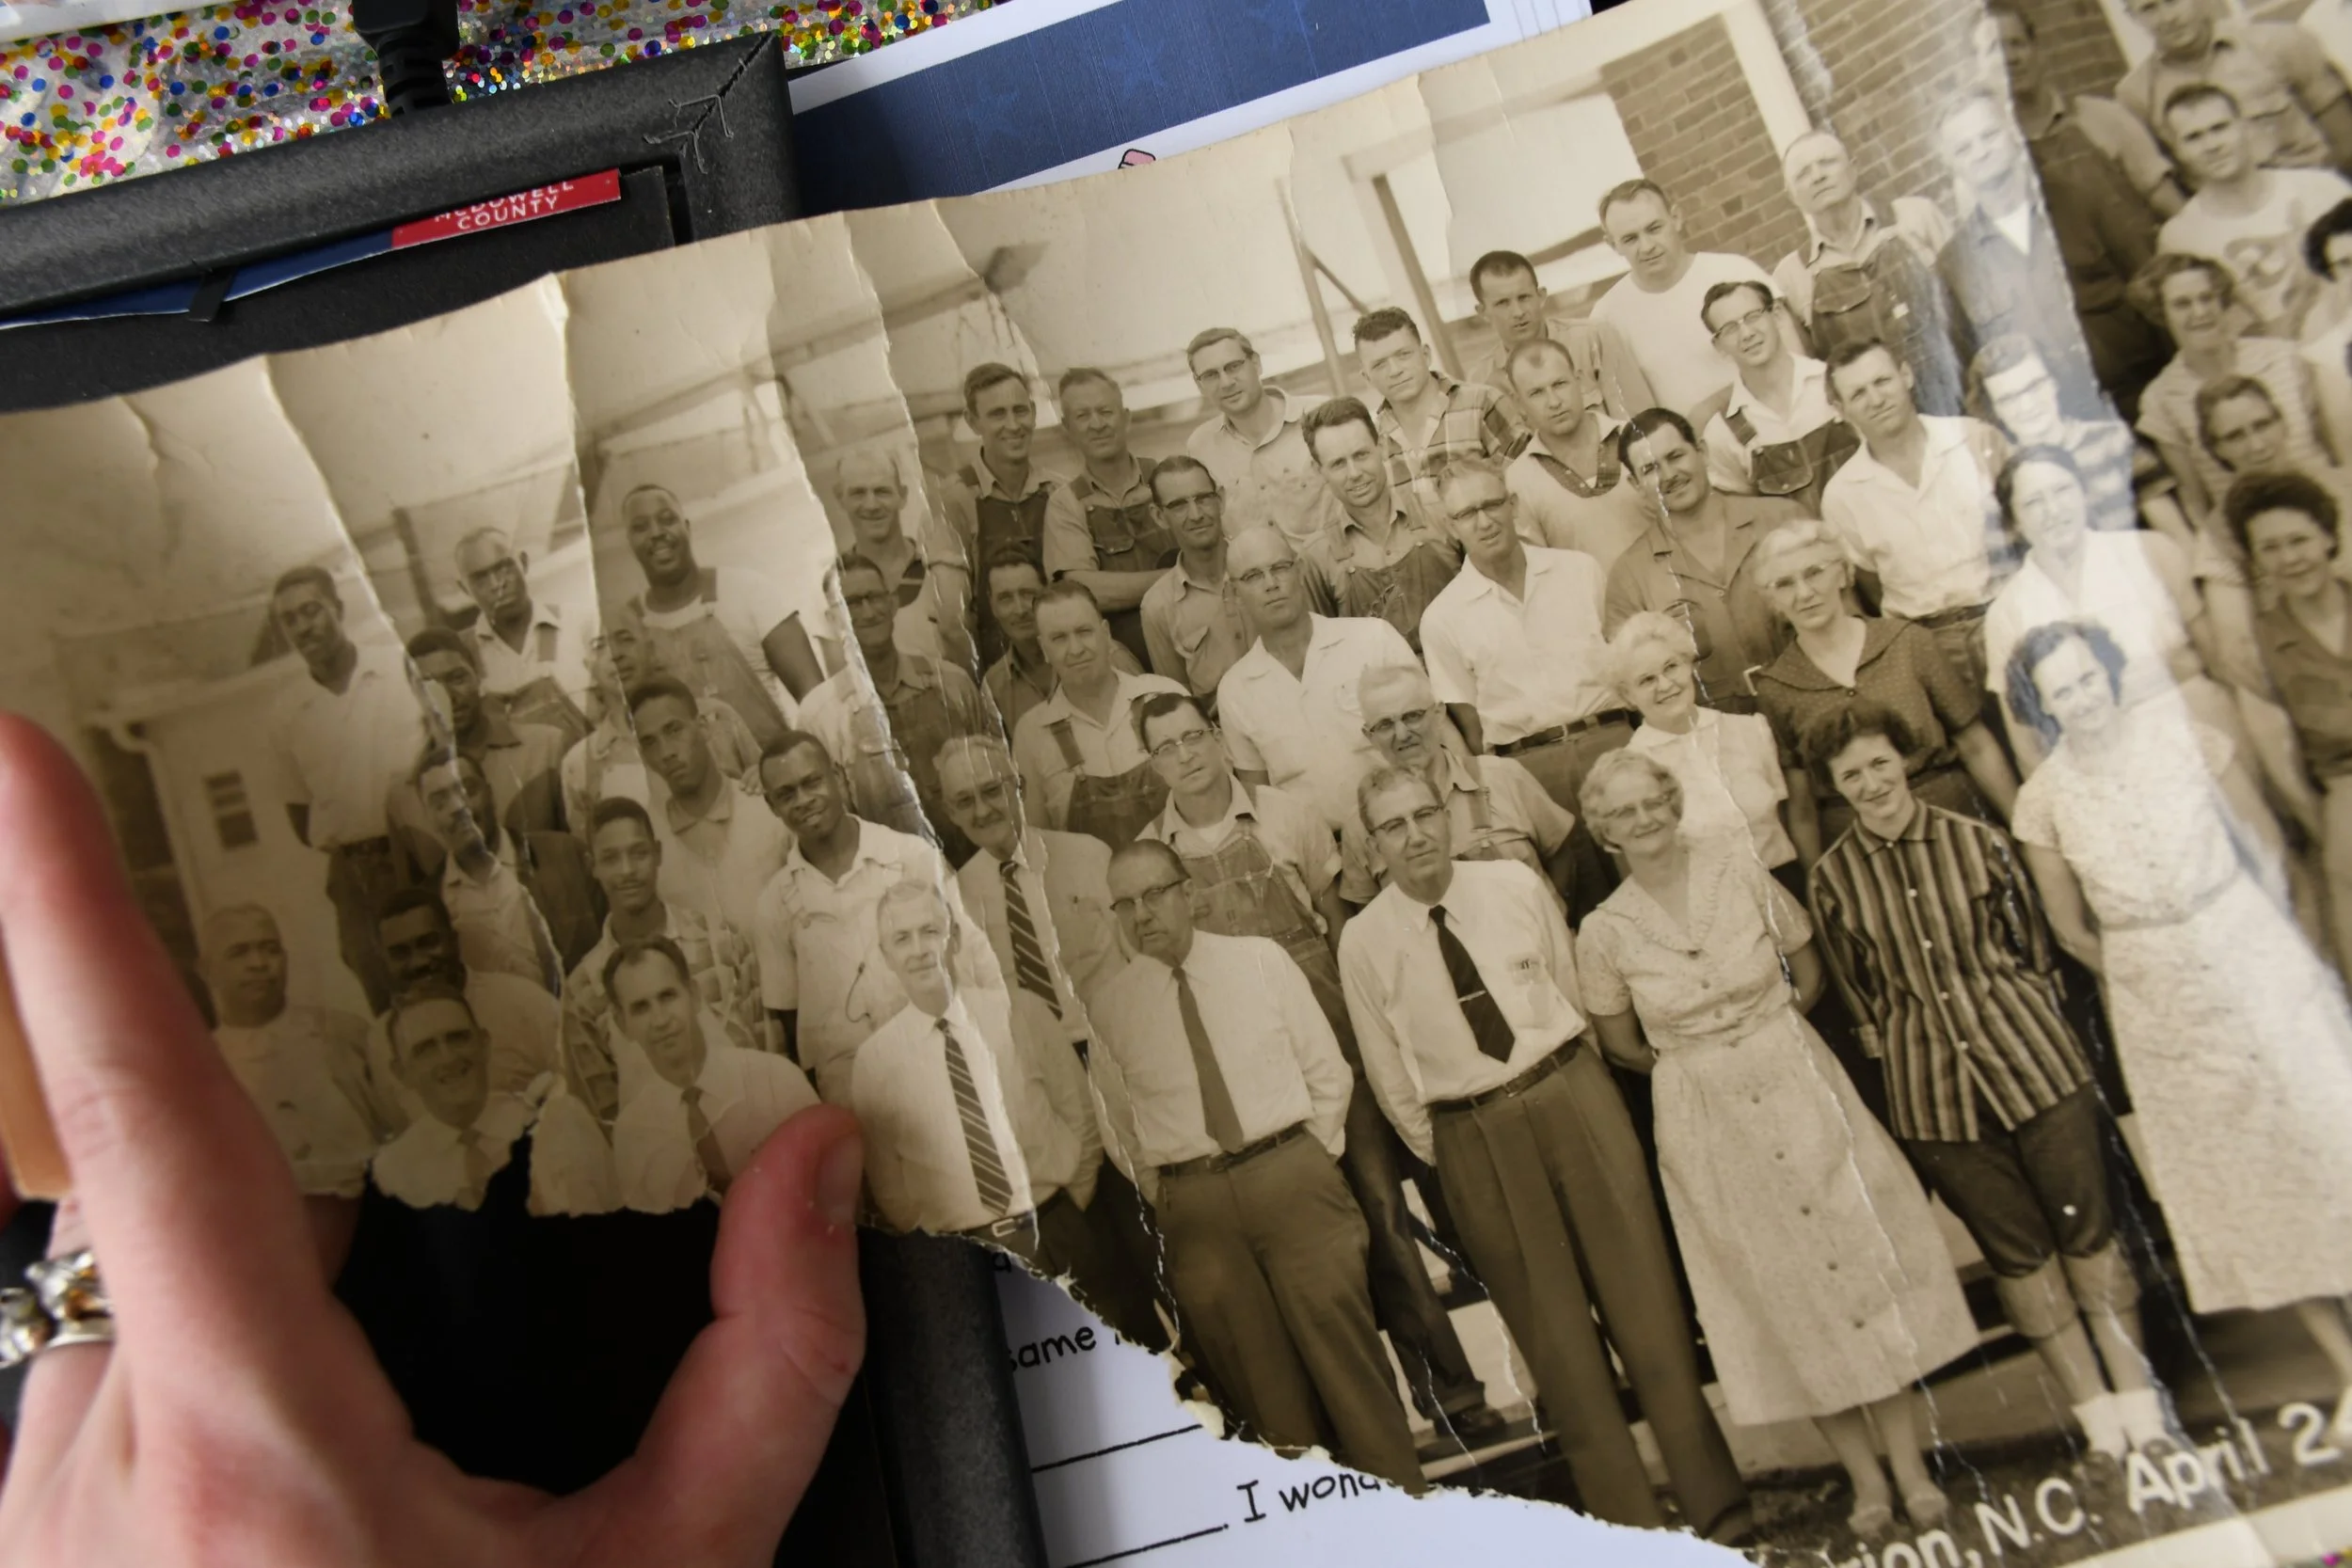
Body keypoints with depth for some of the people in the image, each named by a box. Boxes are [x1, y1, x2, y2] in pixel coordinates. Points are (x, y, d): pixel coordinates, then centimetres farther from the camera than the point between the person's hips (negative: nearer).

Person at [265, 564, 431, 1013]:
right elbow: (298, 806, 15)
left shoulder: (407, 668, -1)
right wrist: (339, 848, 1)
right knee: (391, 1004, 2)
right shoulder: (285, 714, 8)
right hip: (356, 875, 2)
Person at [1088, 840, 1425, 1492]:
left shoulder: (1259, 959, 1)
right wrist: (1167, 1202, 6)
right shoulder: (1112, 1007, 3)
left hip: (1291, 1174, -1)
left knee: (1334, 1327, -1)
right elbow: (1118, 1130, 13)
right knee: (1254, 1368, 5)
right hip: (1192, 1201, 1)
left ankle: (1397, 1494, 14)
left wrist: (1309, 1166, 0)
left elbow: (1328, 1073, 4)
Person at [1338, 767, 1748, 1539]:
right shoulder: (1363, 941, -4)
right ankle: (1628, 1519, 22)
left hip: (1573, 1093, 1)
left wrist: (1566, 1090, 10)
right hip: (1474, 1136, -1)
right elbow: (1390, 1076, 3)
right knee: (1553, 1332, 8)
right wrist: (1447, 1151, 6)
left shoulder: (1516, 883, -1)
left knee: (1643, 1294, 5)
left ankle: (1714, 1500, 20)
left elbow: (1572, 984, 10)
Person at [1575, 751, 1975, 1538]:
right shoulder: (1603, 931, -8)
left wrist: (1765, 1038, 0)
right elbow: (1618, 1044, 5)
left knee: (1860, 1261, 4)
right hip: (1703, 1120, 0)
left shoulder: (1739, 868, -6)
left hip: (1798, 1087, 0)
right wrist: (1696, 1062, 5)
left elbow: (1809, 969, 6)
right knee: (1787, 1290, 9)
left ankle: (1911, 1469, 17)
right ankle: (1865, 1480, 22)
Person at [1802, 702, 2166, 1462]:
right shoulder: (1830, 879, -4)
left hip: (2032, 1056, 0)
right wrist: (1899, 1051, 6)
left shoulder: (1976, 840, -3)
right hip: (1929, 1090, 0)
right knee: (2014, 1248, 9)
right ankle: (2093, 1409, 25)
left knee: (2086, 1224, 7)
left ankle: (2138, 1397, 24)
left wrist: (2018, 1024, 4)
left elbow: (2035, 944, 6)